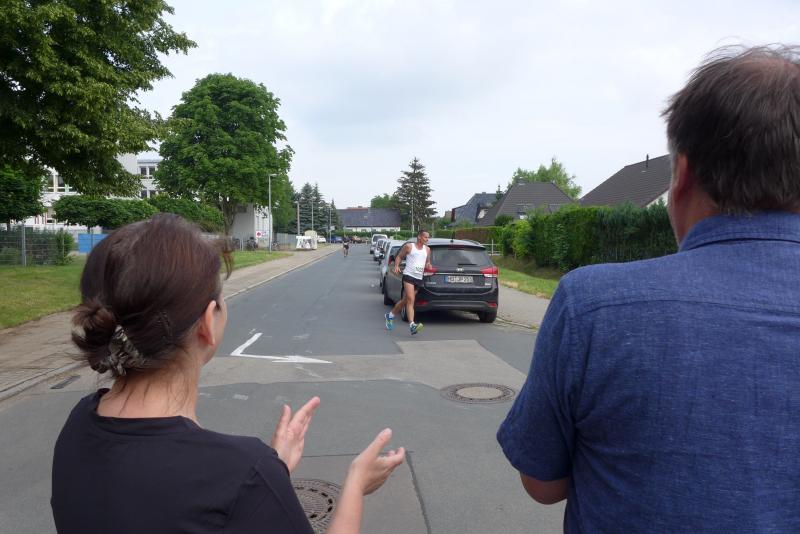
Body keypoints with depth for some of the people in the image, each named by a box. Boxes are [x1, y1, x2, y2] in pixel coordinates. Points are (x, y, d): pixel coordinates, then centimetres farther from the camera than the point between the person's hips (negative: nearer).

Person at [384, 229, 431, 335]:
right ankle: (412, 325, -27)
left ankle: (390, 315, 34)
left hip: (419, 278, 6)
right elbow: (399, 256, 9)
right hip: (408, 275, -6)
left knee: (405, 300, 13)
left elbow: (427, 263, 26)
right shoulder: (409, 246, 1)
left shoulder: (427, 249, 15)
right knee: (410, 299, -20)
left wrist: (430, 268, 4)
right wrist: (396, 266, -8)